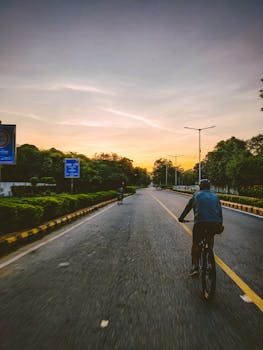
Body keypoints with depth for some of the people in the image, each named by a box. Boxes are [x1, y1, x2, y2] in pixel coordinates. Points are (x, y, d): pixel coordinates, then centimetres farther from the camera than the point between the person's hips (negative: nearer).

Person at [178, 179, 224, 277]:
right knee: (210, 238, 31)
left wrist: (181, 217, 32)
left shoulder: (196, 195, 16)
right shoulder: (215, 196, 21)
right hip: (215, 223, 3)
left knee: (195, 243, 11)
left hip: (200, 222, -2)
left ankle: (195, 267, 5)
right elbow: (220, 211, 21)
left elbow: (188, 207, 20)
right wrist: (220, 224, 30)